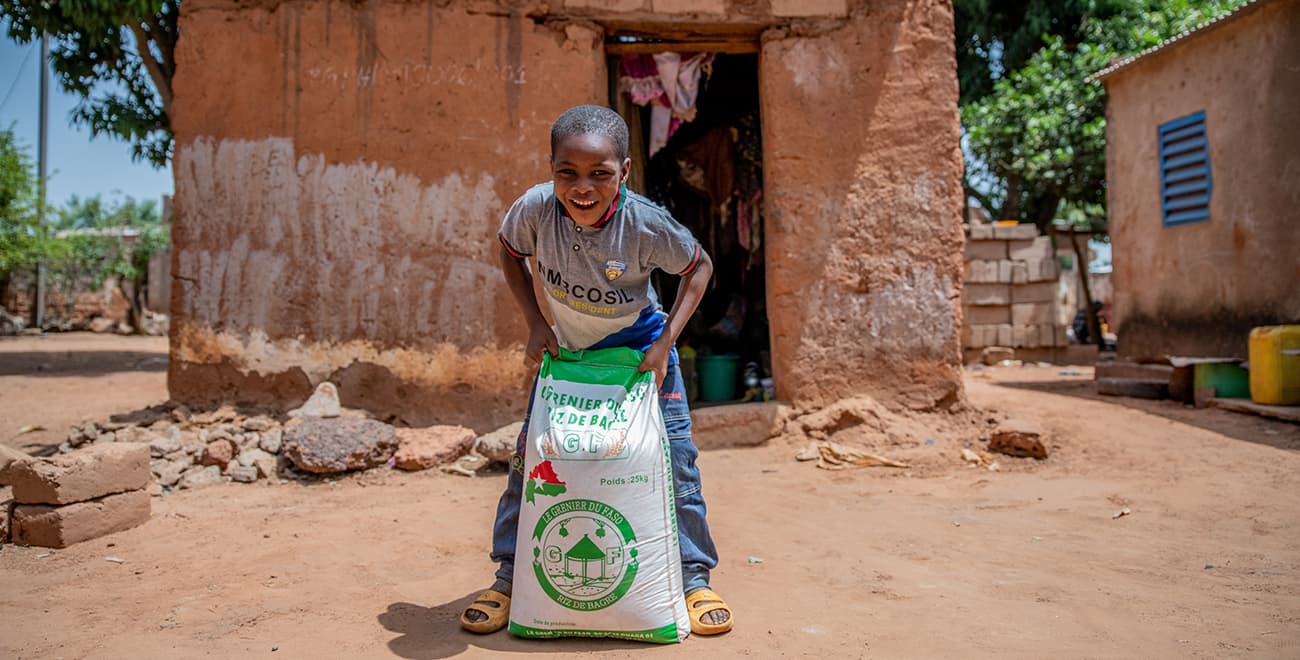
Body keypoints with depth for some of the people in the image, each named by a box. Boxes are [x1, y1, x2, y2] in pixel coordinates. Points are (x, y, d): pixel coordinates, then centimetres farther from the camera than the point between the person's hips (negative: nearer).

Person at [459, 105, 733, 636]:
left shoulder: (644, 223, -32)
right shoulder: (535, 208, -26)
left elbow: (698, 268, -13)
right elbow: (510, 253, -3)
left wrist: (665, 343, -20)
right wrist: (535, 323, -10)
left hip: (638, 345, -2)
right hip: (567, 347, 2)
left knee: (675, 456, -4)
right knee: (530, 454, 1)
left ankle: (694, 578, 14)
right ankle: (509, 576, 17)